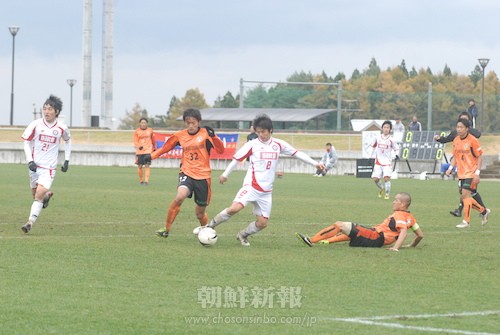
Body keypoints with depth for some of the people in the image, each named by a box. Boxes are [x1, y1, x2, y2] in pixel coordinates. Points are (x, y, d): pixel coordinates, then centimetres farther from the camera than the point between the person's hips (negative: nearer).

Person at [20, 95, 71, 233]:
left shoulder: (62, 128, -5)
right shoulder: (35, 125, -7)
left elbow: (68, 141, 16)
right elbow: (27, 143, 1)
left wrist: (67, 160, 13)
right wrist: (30, 161, -11)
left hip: (49, 167, -2)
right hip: (35, 165, 2)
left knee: (39, 195, -17)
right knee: (35, 194, 12)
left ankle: (30, 222, -13)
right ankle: (48, 195, 45)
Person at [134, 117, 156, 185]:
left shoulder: (150, 130, 6)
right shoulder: (137, 131, 0)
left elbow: (153, 140, 19)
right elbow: (135, 141, -5)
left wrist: (154, 148, 28)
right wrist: (138, 146, -25)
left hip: (148, 151, 0)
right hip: (139, 151, 0)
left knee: (147, 165, -12)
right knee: (140, 166, 3)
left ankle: (146, 180, -14)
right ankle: (141, 180, 20)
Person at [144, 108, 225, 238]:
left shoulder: (205, 134, -2)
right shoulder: (179, 135, 5)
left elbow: (221, 150, -9)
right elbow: (165, 148, 19)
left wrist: (213, 136, -23)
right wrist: (151, 156, 9)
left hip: (203, 176, -1)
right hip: (186, 173, 1)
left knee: (200, 214, 6)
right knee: (180, 196, -30)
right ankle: (166, 229, -17)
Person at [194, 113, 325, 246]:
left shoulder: (279, 144, 4)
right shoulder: (252, 145, -4)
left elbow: (297, 153, 10)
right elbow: (237, 158, 4)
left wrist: (315, 163, 7)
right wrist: (225, 174, 9)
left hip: (266, 191, 4)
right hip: (251, 186, -4)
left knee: (262, 223, 1)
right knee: (234, 208, -25)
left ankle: (242, 235, 26)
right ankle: (210, 226, -11)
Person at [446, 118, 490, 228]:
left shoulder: (473, 140, -12)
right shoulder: (456, 140, 7)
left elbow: (479, 157, -8)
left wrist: (477, 173, -14)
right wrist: (450, 168, 2)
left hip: (471, 172, -7)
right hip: (461, 173, 7)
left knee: (465, 195, -14)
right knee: (465, 197, 8)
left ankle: (466, 221, -7)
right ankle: (484, 211, 28)